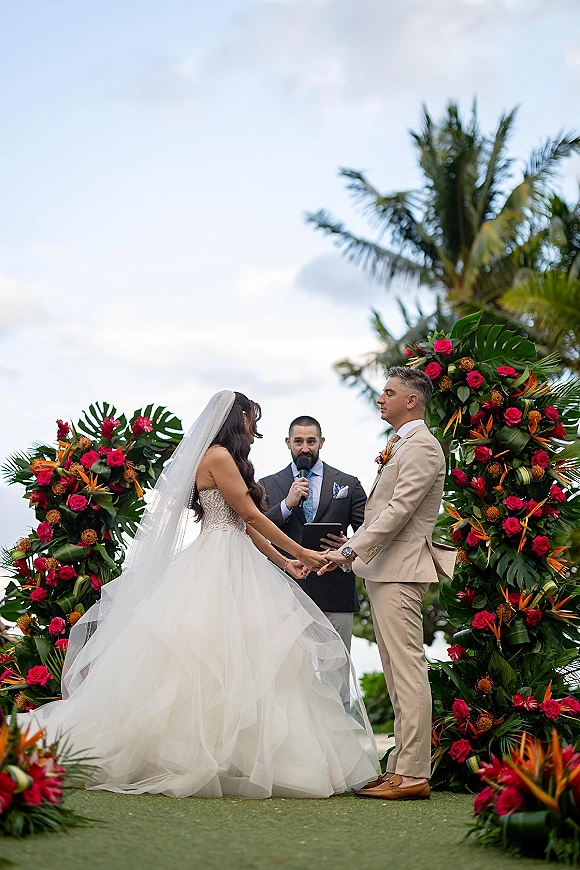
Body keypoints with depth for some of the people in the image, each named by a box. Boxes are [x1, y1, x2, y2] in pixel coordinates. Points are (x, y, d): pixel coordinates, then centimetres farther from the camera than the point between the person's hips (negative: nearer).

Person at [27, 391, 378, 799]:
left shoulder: (227, 459, 21)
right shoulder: (219, 455, -7)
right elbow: (250, 514, -9)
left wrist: (282, 562, 16)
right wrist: (299, 551, -4)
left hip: (235, 566, 10)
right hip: (219, 563, -10)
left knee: (238, 663, 3)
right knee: (215, 657, -11)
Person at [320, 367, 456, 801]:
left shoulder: (421, 447, -11)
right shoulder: (401, 445, 21)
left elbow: (399, 509, -19)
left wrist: (350, 550, -21)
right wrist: (352, 547, 17)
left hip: (401, 570, -11)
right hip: (384, 569, 11)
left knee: (408, 668, -11)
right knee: (398, 672, 11)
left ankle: (413, 774, -10)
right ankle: (402, 766, 15)